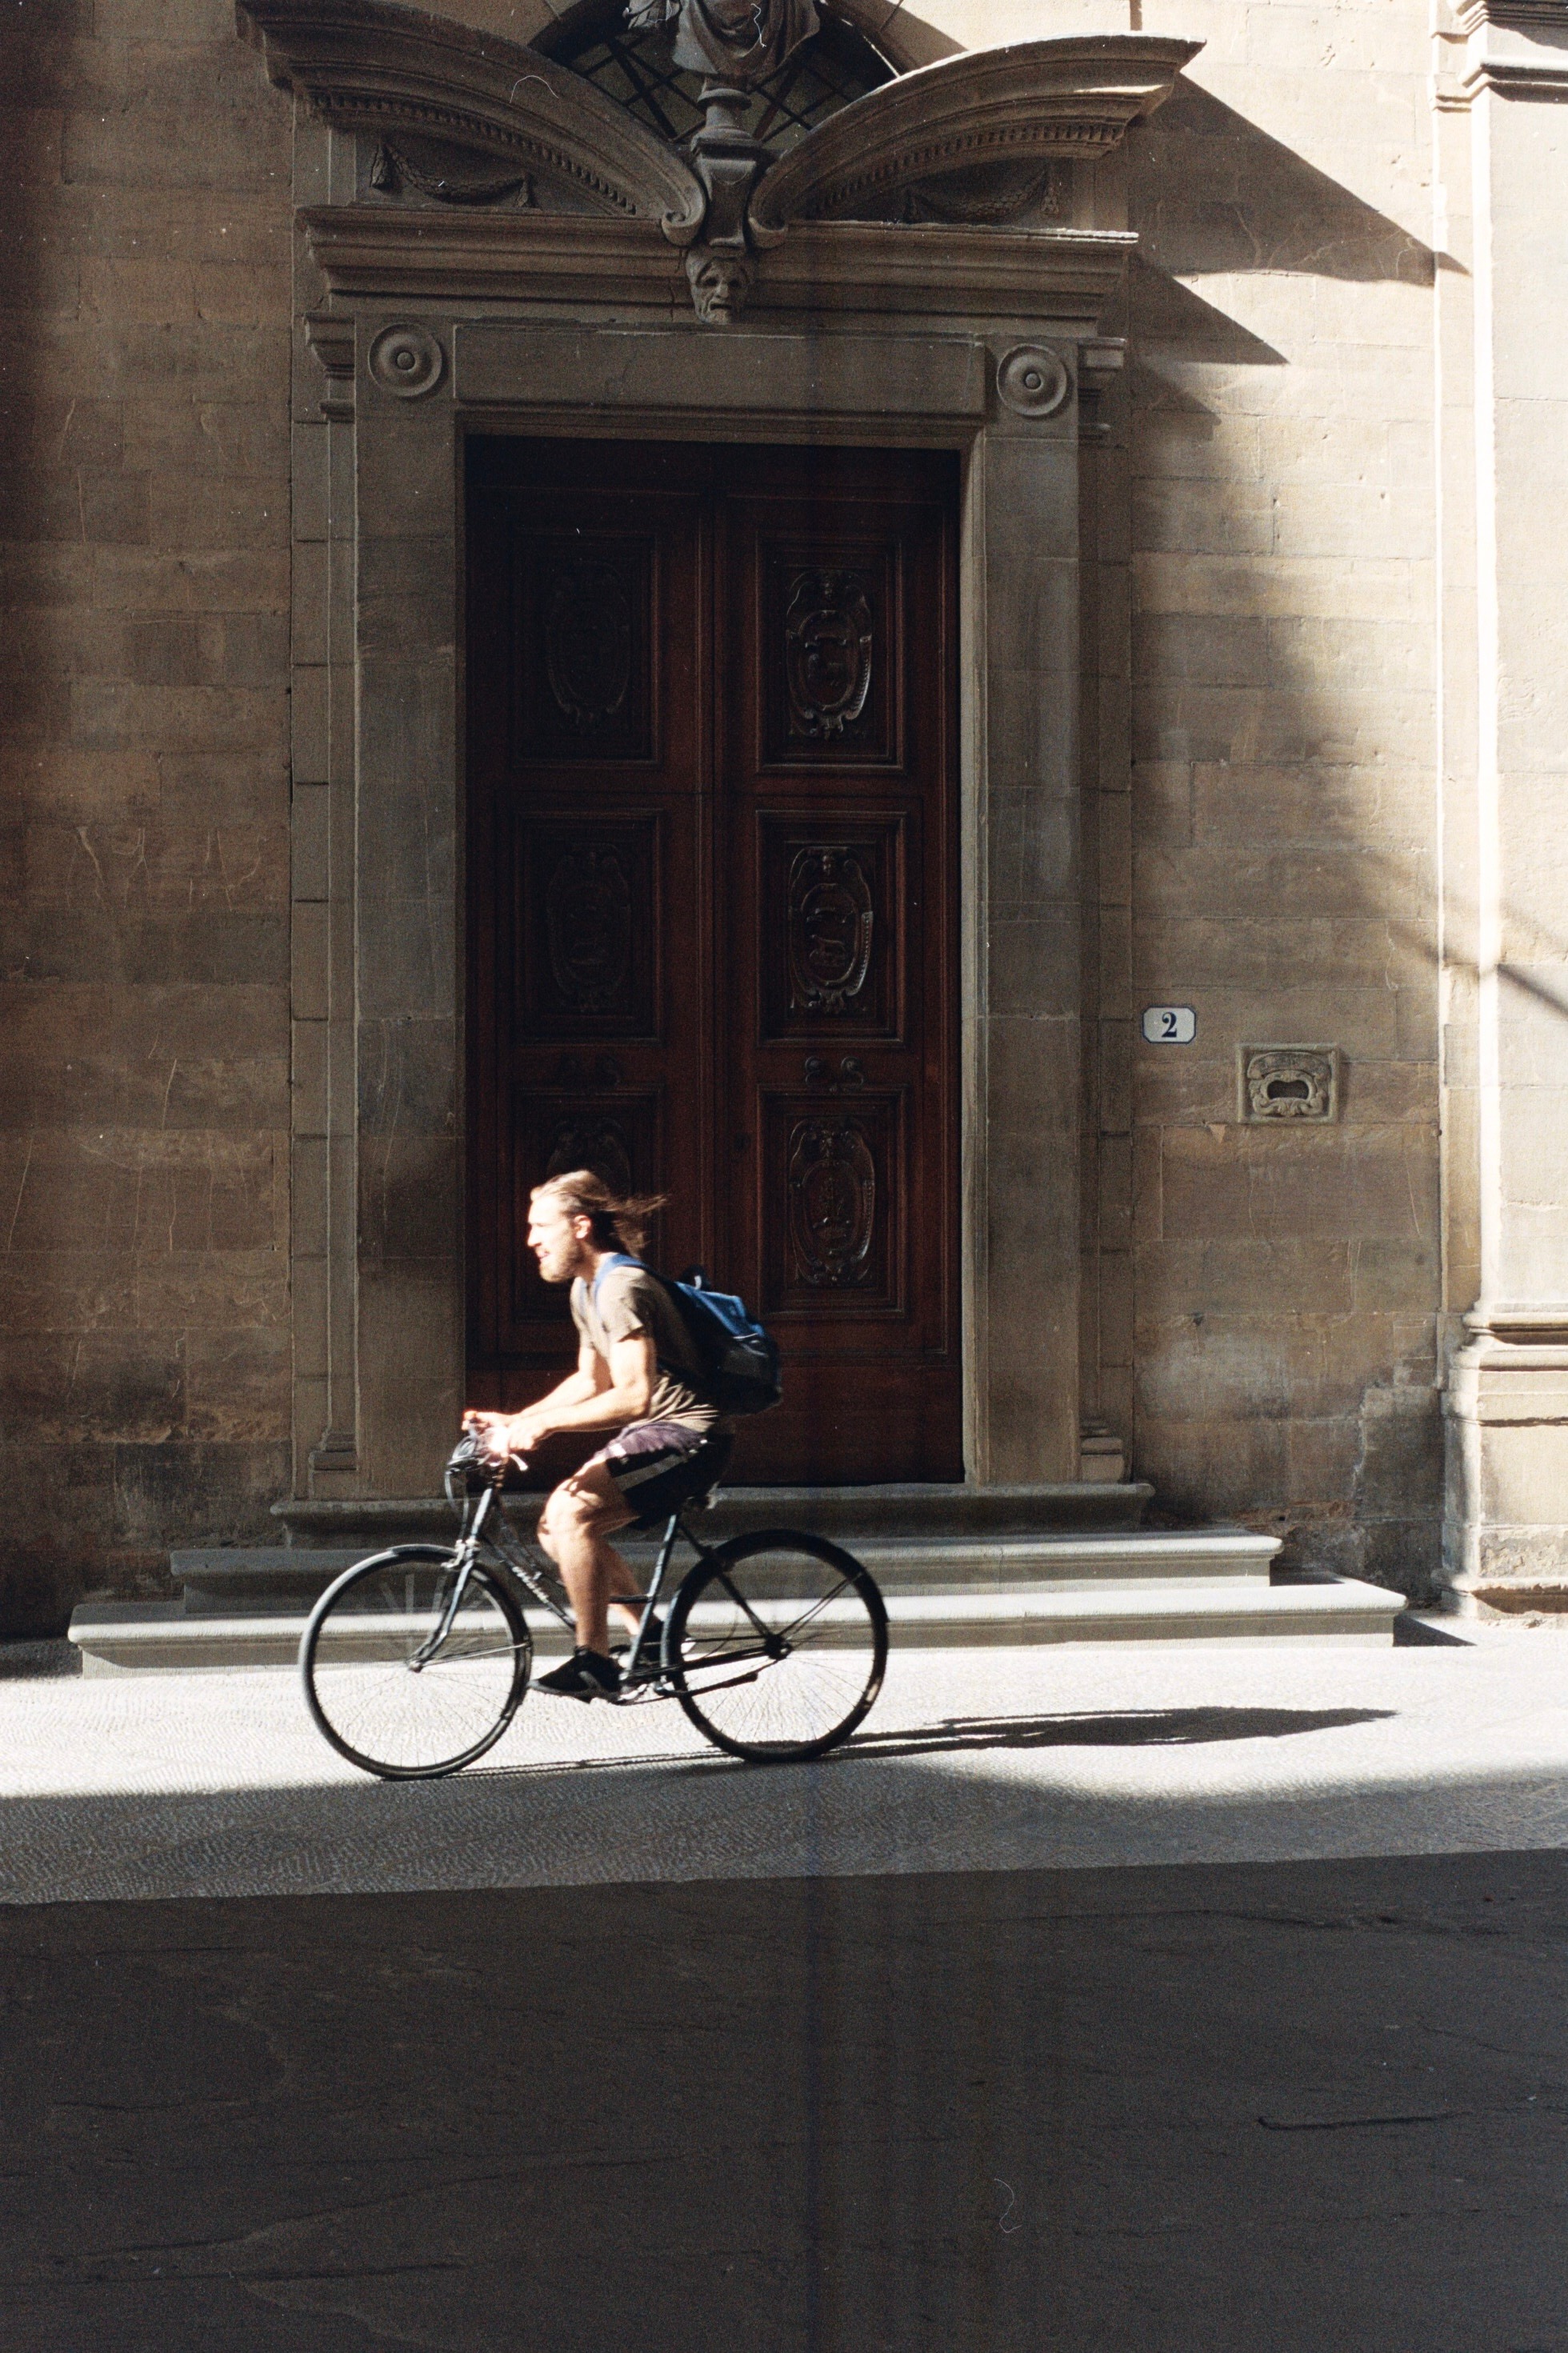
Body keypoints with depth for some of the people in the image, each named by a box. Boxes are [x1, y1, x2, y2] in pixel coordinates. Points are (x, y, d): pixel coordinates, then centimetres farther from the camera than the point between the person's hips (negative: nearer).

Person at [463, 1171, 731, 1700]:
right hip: (653, 1433, 11)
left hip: (687, 1434, -11)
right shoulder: (585, 1288, 13)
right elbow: (591, 1381, 21)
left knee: (573, 1513, -24)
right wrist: (514, 1422, 11)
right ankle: (650, 1636, 14)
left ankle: (594, 1663, -17)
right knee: (557, 1525, 5)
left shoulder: (621, 1287, -20)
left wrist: (544, 1424, -30)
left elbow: (633, 1397, -29)